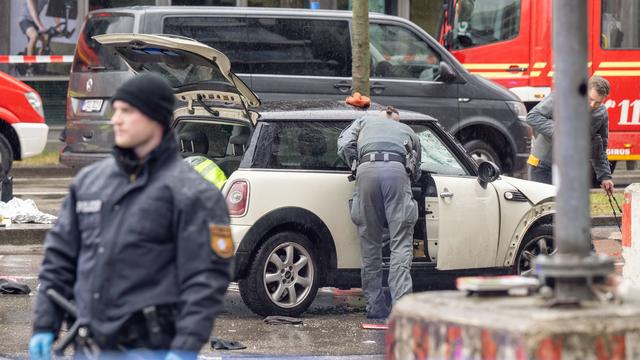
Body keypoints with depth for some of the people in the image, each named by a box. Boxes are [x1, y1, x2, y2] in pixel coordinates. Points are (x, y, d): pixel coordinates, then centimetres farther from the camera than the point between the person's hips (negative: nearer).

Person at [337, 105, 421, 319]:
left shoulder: (364, 121, 34)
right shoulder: (407, 131, 36)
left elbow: (344, 145, 20)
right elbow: (416, 170, 32)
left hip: (367, 170, 0)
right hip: (397, 170, 0)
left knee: (370, 246, 7)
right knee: (401, 245, -4)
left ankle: (375, 308, 8)